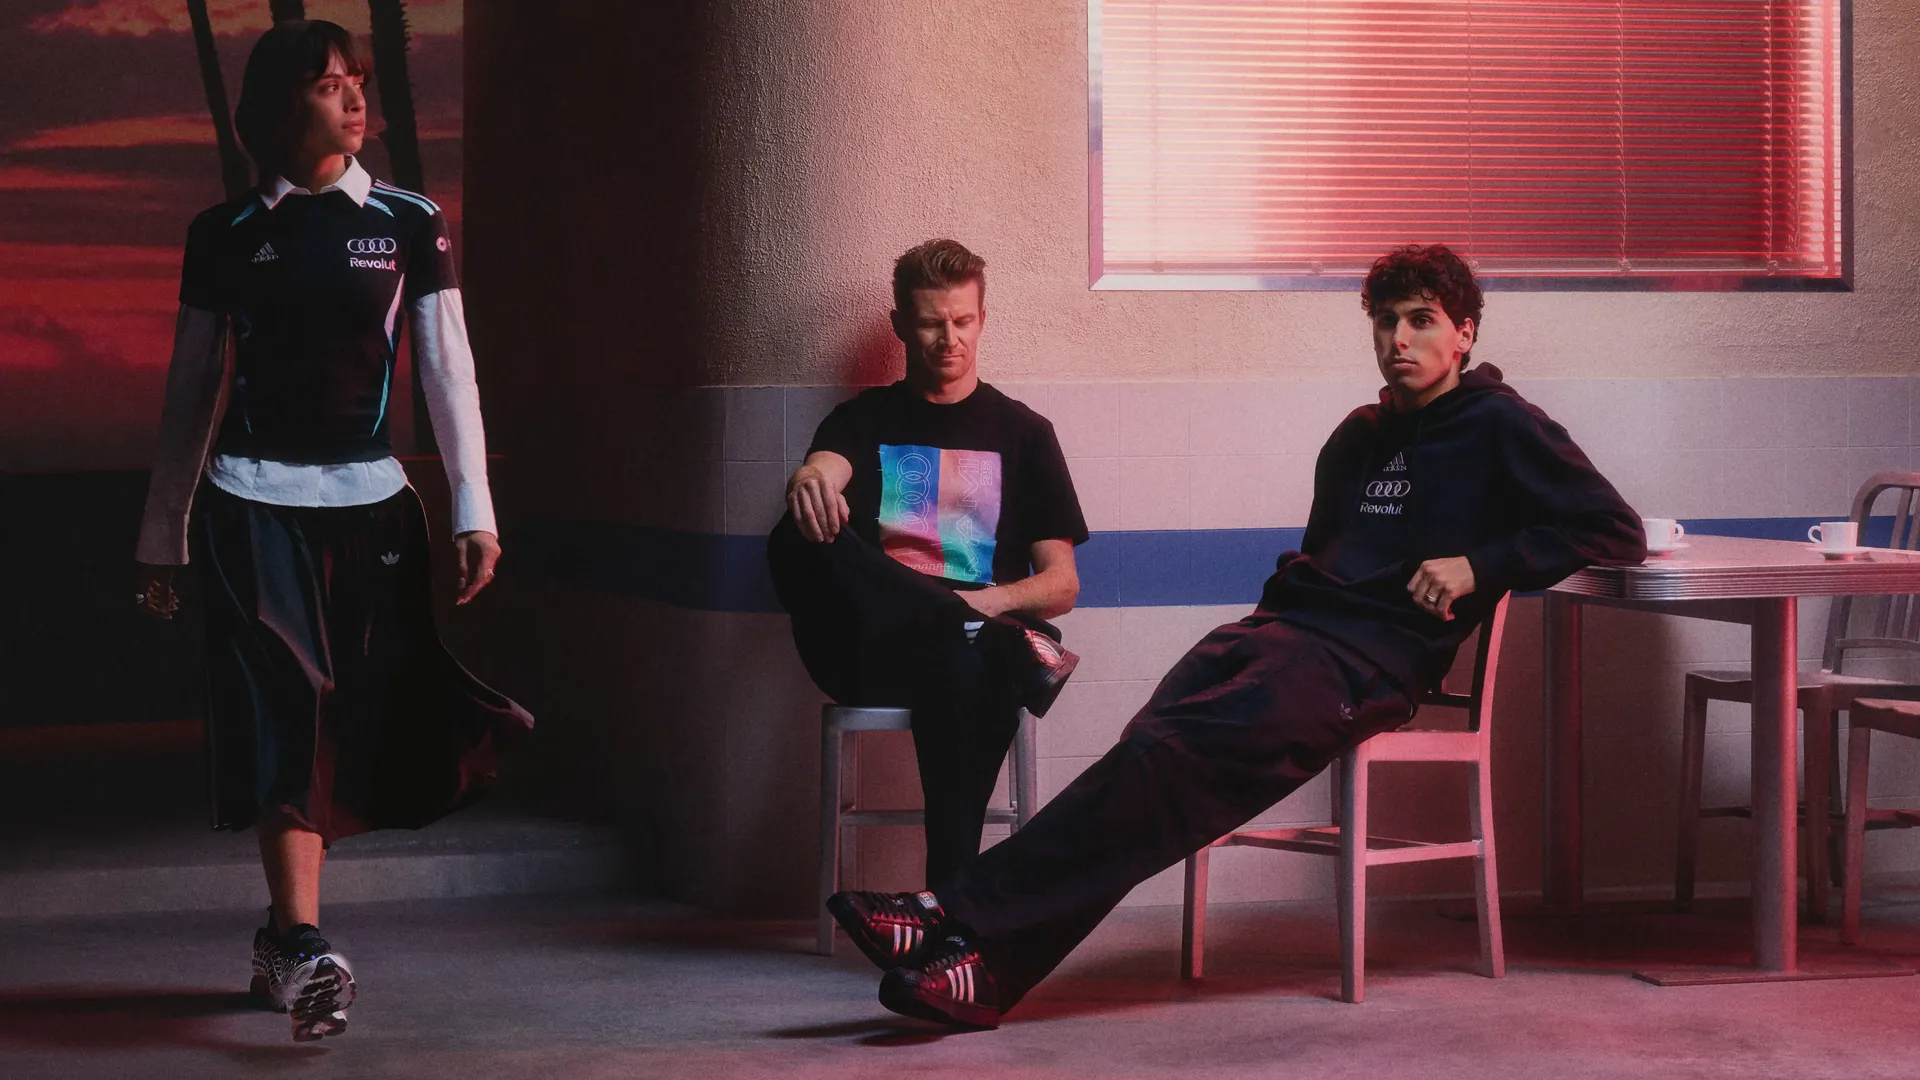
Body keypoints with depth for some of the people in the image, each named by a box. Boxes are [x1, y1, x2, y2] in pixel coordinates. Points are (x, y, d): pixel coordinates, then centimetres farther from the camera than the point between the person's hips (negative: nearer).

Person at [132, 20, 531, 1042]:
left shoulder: (408, 224, 5)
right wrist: (163, 536, 10)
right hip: (253, 503, -1)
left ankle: (284, 918, 20)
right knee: (288, 718, -12)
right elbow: (191, 390, 10)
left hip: (370, 501, 2)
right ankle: (303, 947, -12)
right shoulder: (226, 235, 5)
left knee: (374, 731, 1)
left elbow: (449, 373, 5)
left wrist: (475, 510, -3)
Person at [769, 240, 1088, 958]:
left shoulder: (1021, 433, 17)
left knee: (964, 667, -40)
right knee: (800, 537, -29)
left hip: (973, 640, -1)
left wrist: (991, 601, -13)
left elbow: (1061, 584, 10)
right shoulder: (864, 421, 20)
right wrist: (810, 485, -33)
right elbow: (821, 470, -6)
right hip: (870, 650, 1)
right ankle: (1010, 654, -39)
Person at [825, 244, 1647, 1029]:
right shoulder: (1359, 437, 27)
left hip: (1372, 656, -6)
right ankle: (991, 968, -36)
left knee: (1172, 756, -27)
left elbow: (1616, 531, 1)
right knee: (1151, 749, -23)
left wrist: (1480, 565, -7)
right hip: (1287, 626, 6)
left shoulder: (1500, 429, 7)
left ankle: (964, 916, -31)